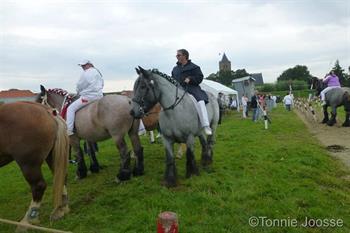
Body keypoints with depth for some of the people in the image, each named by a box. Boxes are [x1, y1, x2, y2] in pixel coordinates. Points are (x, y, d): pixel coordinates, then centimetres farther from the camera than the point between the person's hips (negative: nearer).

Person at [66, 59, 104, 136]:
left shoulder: (85, 73, -8)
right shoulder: (98, 73, 17)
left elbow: (79, 86, -2)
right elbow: (101, 85, 24)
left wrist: (79, 92, 18)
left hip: (88, 97, -9)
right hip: (99, 96, 9)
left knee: (71, 108, -4)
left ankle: (69, 131, -10)